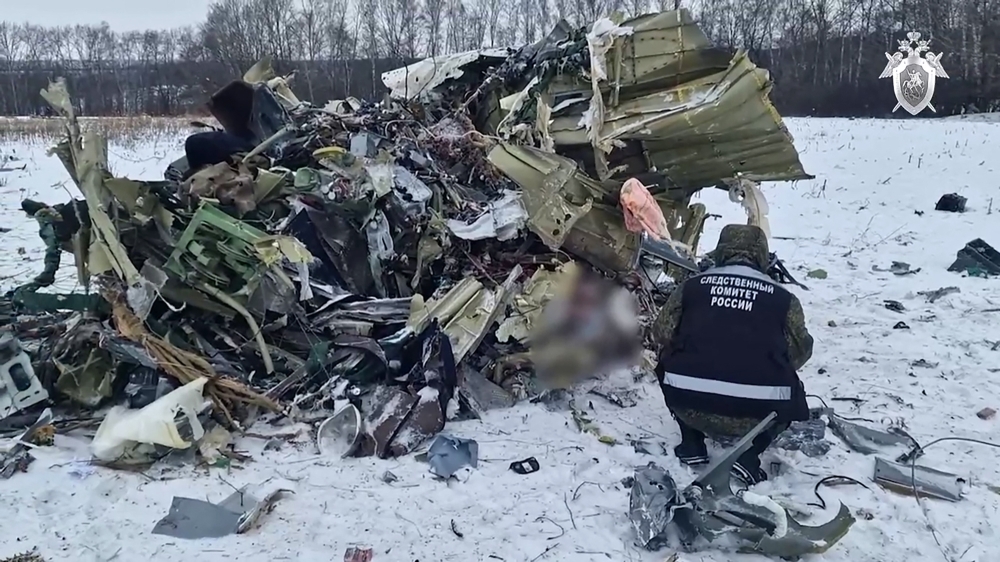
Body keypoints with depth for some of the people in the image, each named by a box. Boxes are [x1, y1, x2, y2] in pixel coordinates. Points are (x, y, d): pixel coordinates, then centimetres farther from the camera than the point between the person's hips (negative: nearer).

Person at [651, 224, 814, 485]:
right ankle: (749, 455, 11)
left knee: (670, 371, 34)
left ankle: (691, 446, 22)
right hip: (759, 411, -1)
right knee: (790, 395, 32)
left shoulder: (692, 285, 10)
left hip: (690, 404, 1)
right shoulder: (783, 297, 7)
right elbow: (799, 351, 12)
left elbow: (662, 333, 14)